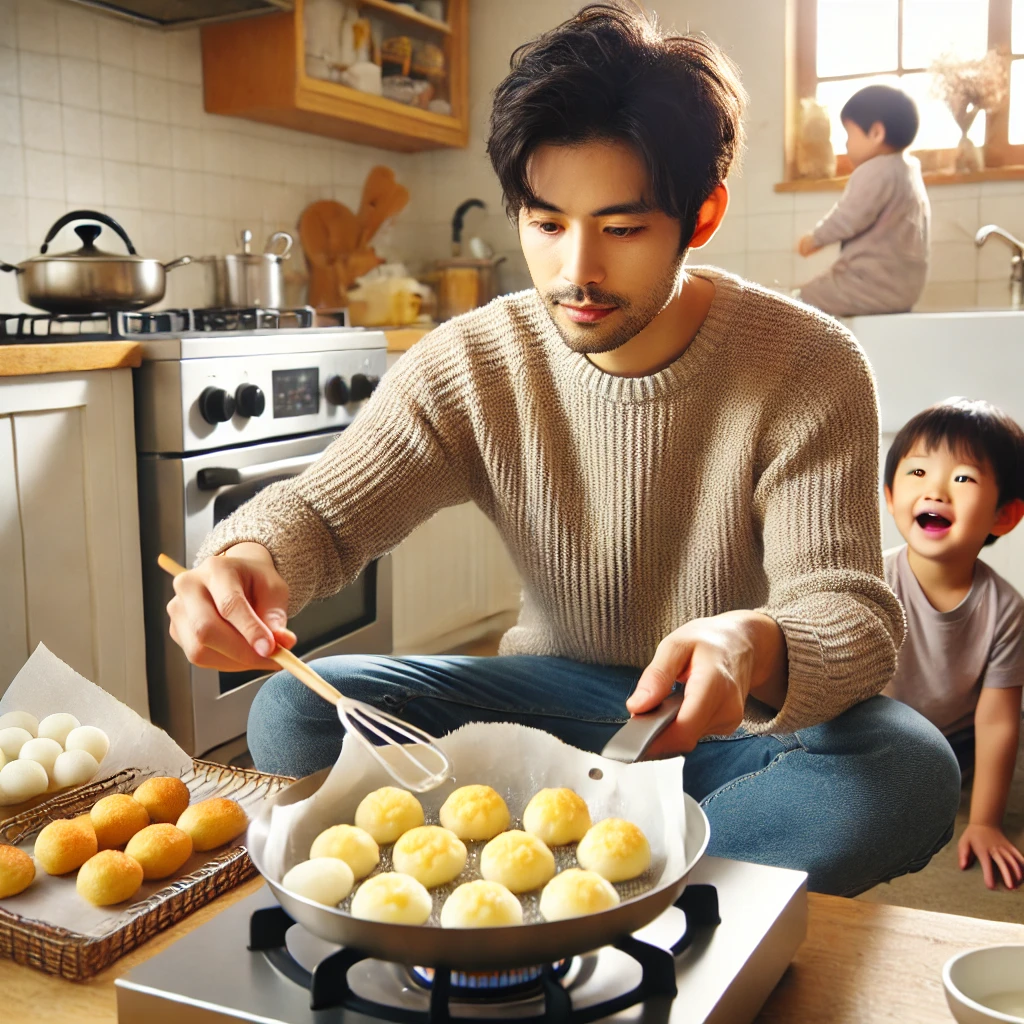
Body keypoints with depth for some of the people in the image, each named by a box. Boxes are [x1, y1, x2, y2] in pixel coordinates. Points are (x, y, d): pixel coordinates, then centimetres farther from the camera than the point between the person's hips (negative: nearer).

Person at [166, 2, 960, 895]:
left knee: (905, 767, -34)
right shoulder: (469, 365, -8)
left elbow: (853, 610, -20)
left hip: (745, 722, -1)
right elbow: (319, 512, -6)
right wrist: (248, 559, -32)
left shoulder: (809, 370, -15)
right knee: (295, 714, -18)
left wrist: (753, 648, -45)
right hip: (558, 697, 2)